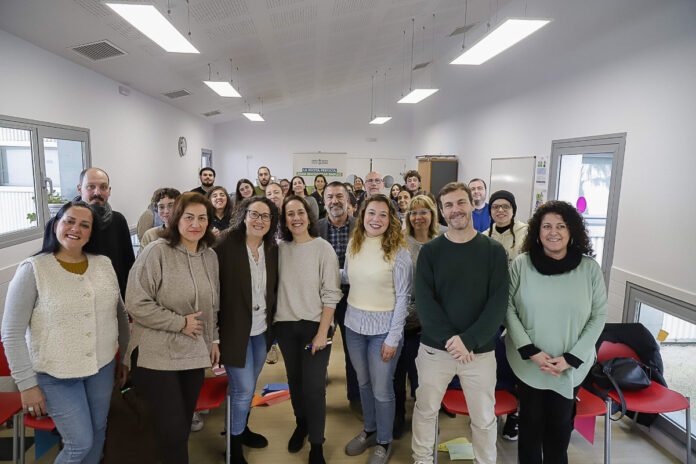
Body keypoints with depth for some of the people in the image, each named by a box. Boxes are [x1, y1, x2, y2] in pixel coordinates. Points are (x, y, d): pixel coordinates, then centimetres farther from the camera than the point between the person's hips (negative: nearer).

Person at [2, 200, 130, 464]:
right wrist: (27, 384, -9)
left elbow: (120, 313, 9)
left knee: (98, 432, 18)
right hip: (56, 374, -4)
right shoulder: (32, 270, -13)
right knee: (80, 443, 2)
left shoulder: (104, 264, 0)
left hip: (103, 366, 4)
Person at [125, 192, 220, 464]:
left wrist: (213, 340, 14)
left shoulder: (210, 256, 5)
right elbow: (136, 304, -19)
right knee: (172, 430, -2)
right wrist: (180, 323, -17)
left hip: (194, 354, 6)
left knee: (183, 426, 17)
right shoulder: (156, 252, -14)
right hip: (157, 356, -6)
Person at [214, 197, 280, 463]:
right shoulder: (225, 245, -18)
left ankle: (242, 429, 45)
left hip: (262, 330, 6)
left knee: (249, 386, 21)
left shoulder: (272, 249, 0)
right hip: (235, 330, -5)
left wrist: (273, 323, 9)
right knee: (242, 389, 3)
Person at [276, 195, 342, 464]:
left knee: (314, 386, -2)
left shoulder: (323, 248, -9)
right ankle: (301, 424, 42)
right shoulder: (280, 249, 1)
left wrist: (323, 331, -14)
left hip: (314, 325, -3)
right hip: (285, 325, 4)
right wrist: (274, 323, 2)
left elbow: (331, 294, -10)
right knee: (294, 380, 16)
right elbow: (276, 287, 7)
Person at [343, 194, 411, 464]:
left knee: (381, 389, 9)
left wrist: (393, 337, -14)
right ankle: (369, 430, 43)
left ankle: (384, 442, 32)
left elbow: (402, 297, -13)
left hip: (383, 327, -4)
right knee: (363, 382, 21)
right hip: (354, 323, 5)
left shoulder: (398, 251, -14)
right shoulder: (353, 245, 0)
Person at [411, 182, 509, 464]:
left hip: (480, 350, 0)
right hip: (434, 348, 1)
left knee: (484, 418, 14)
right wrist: (450, 339, -18)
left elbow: (498, 302, -8)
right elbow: (424, 301, -8)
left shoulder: (493, 251, -3)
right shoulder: (430, 251, -2)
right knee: (425, 410, 15)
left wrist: (469, 340, -18)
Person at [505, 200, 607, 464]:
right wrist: (531, 352, -13)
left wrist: (570, 358, -10)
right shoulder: (521, 264, -10)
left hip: (571, 365, 1)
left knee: (560, 425, 12)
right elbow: (508, 308, -6)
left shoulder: (589, 268, -7)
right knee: (530, 420, 14)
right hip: (527, 362, 0)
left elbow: (599, 316, -3)